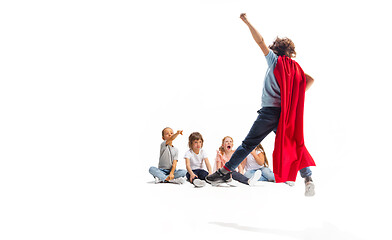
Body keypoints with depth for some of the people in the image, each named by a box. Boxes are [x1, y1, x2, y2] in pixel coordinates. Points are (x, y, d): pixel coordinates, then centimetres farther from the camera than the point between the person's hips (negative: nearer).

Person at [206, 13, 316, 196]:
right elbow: (310, 80, 6)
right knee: (294, 145, 10)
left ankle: (226, 171, 4)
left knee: (249, 143, 1)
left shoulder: (275, 61, 4)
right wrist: (296, 97, 9)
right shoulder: (295, 67, 15)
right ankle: (308, 178, -1)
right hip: (287, 113, 4)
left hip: (270, 111, -4)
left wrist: (247, 22, 4)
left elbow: (260, 41, -2)